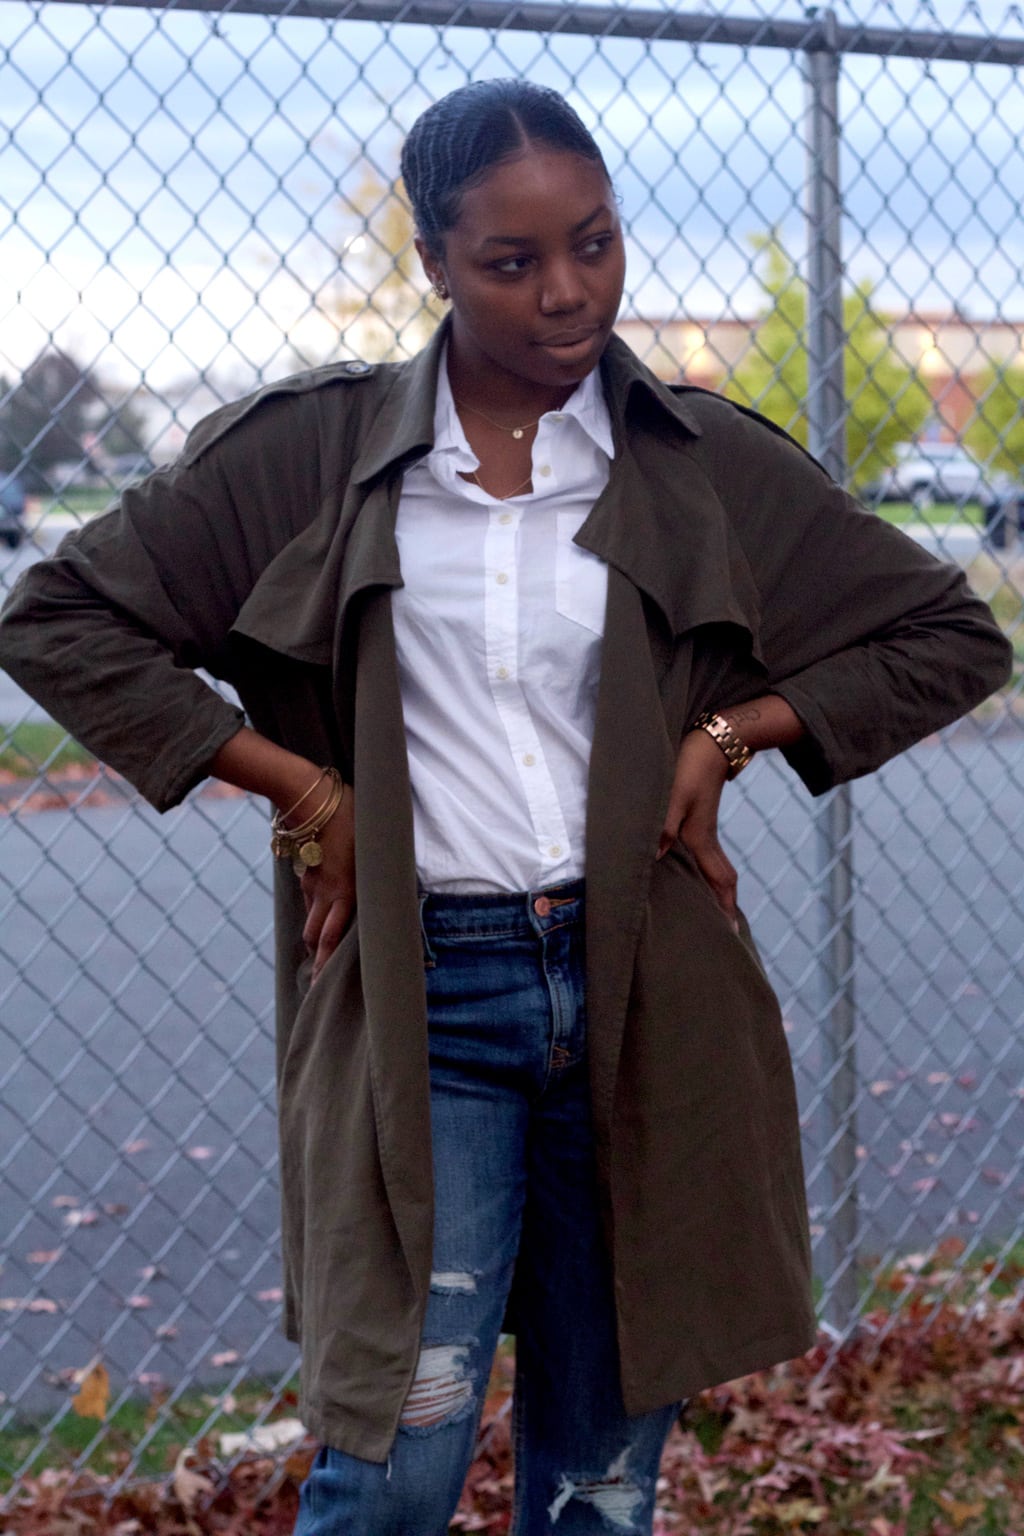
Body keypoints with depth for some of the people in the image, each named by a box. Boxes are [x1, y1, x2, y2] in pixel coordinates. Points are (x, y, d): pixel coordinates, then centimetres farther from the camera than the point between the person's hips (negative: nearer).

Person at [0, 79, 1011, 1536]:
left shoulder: (710, 464, 4)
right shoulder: (309, 452, 1)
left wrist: (732, 731, -2)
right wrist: (296, 784, -4)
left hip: (643, 994, 2)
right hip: (420, 998, -2)